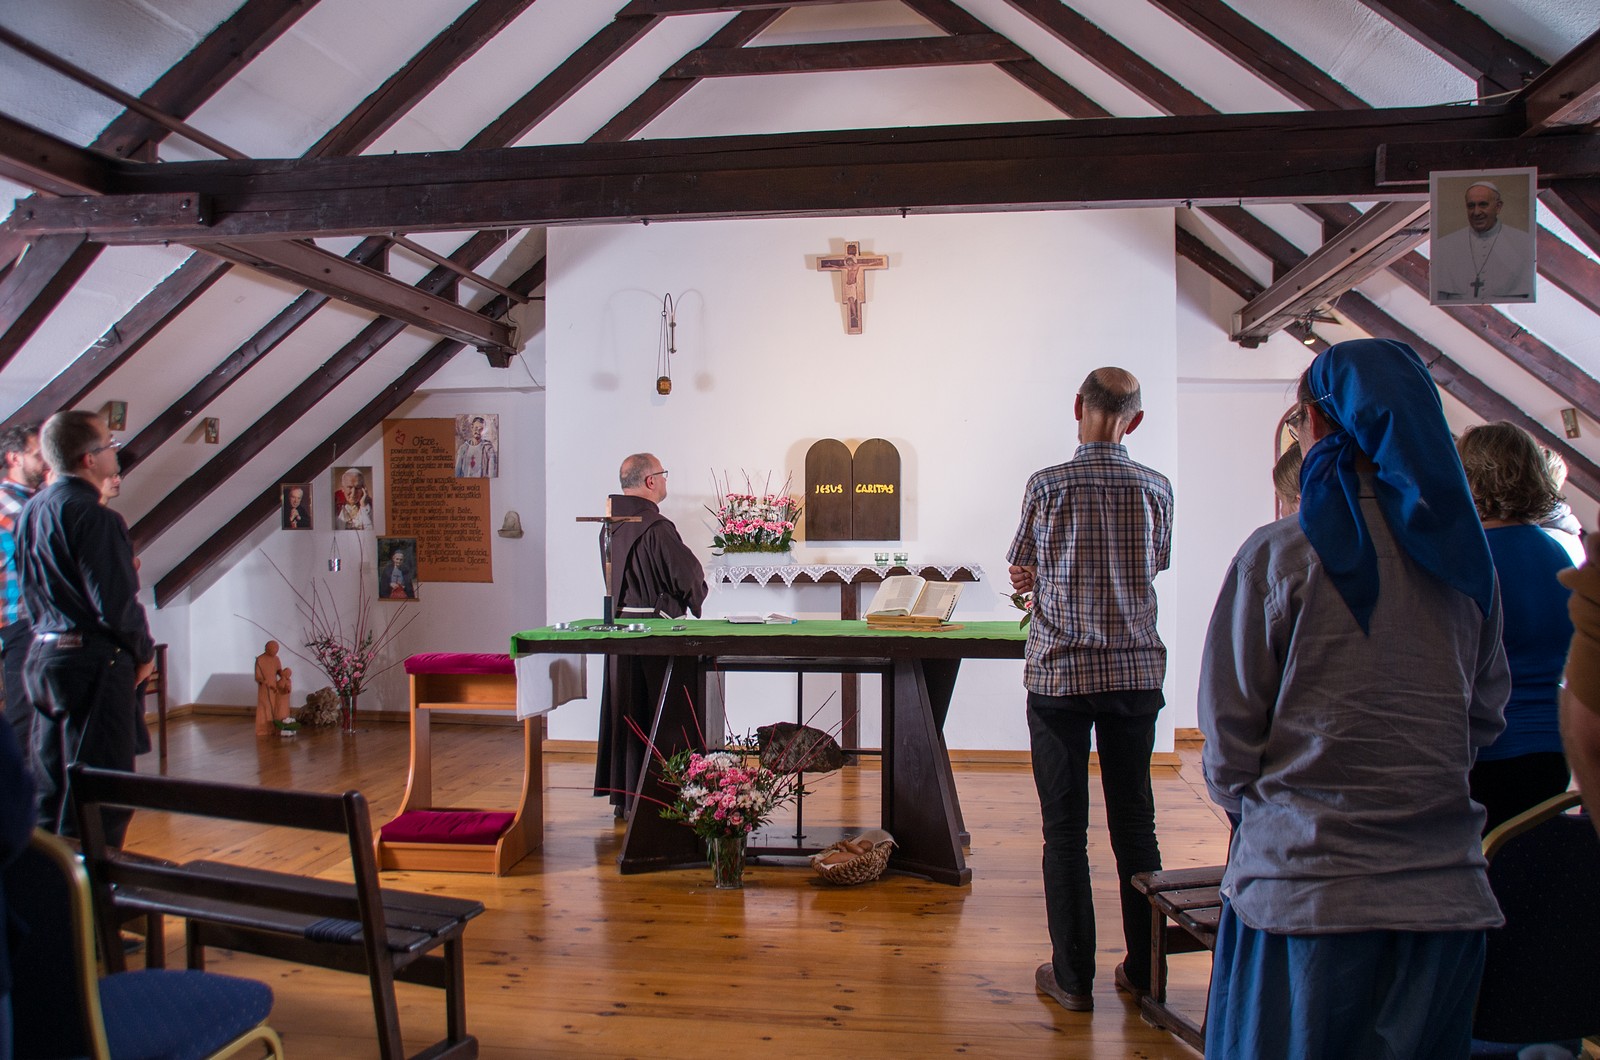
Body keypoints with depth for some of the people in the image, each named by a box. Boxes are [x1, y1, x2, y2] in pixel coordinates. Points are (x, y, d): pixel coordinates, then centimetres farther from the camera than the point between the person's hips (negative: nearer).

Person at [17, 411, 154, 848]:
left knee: (50, 788, 16)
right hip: (94, 663, -9)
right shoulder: (95, 517, -18)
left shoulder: (31, 511, 11)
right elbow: (117, 602, -19)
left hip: (43, 655, 9)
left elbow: (31, 591, 17)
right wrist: (144, 652, -5)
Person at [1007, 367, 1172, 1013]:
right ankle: (1144, 971, 24)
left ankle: (1073, 976, 13)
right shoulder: (1156, 489, 0)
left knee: (1065, 828, 5)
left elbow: (1021, 575, 4)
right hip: (1136, 671, 3)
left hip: (1059, 673, -3)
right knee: (1135, 821, 13)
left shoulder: (1046, 486, -7)